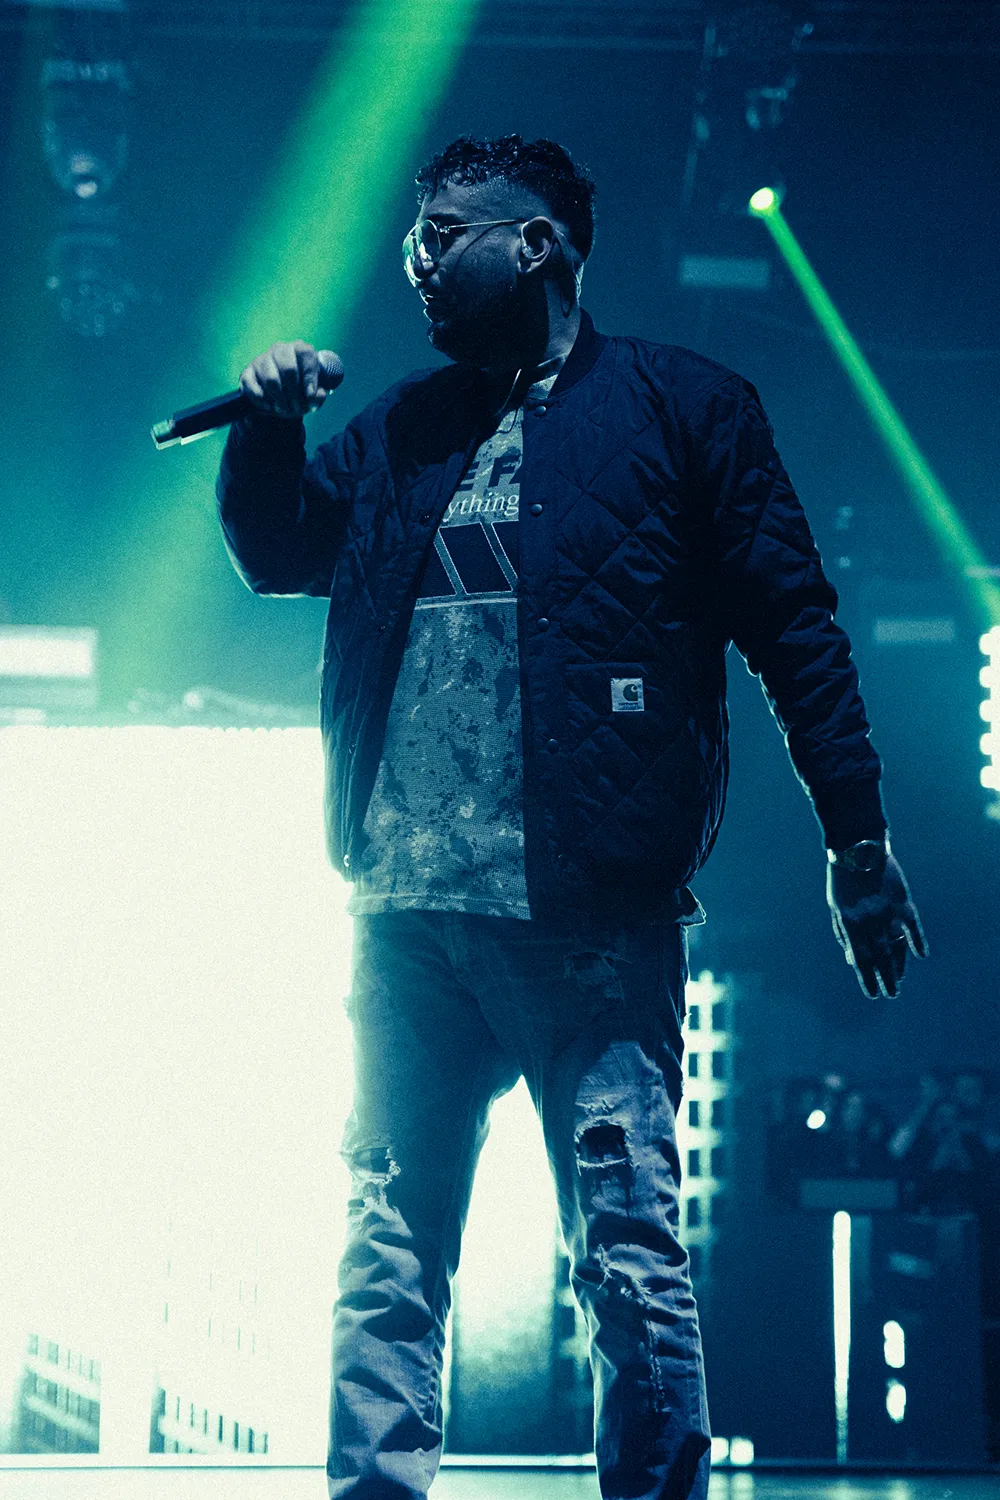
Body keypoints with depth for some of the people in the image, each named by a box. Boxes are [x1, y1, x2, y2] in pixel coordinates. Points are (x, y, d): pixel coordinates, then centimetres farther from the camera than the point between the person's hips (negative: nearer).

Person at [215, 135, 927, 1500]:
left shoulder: (679, 406, 5)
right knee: (387, 1259, 5)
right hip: (409, 913, 5)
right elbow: (275, 551, 29)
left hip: (591, 916, -5)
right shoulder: (400, 433, 20)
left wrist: (857, 839, -4)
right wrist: (268, 420, 9)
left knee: (629, 1258, -6)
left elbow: (795, 630, 3)